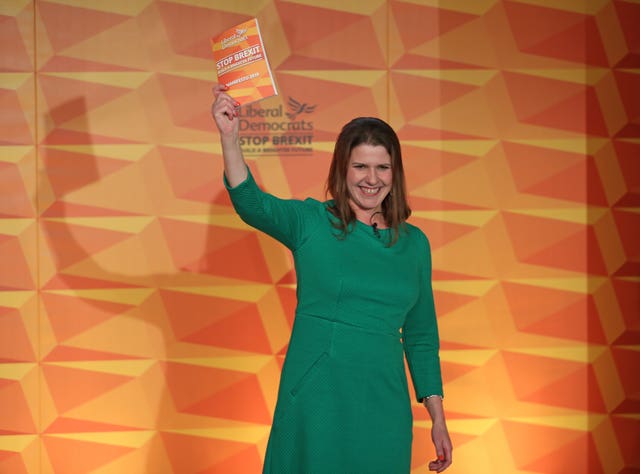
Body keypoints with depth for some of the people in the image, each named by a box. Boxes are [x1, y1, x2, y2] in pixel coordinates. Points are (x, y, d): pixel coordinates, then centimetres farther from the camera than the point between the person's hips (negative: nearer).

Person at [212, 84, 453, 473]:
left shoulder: (414, 243, 7)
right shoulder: (310, 222, -3)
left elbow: (422, 336, 12)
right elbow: (251, 203, -23)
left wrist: (438, 417, 10)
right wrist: (229, 137, -39)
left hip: (384, 412, 3)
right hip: (314, 406, -3)